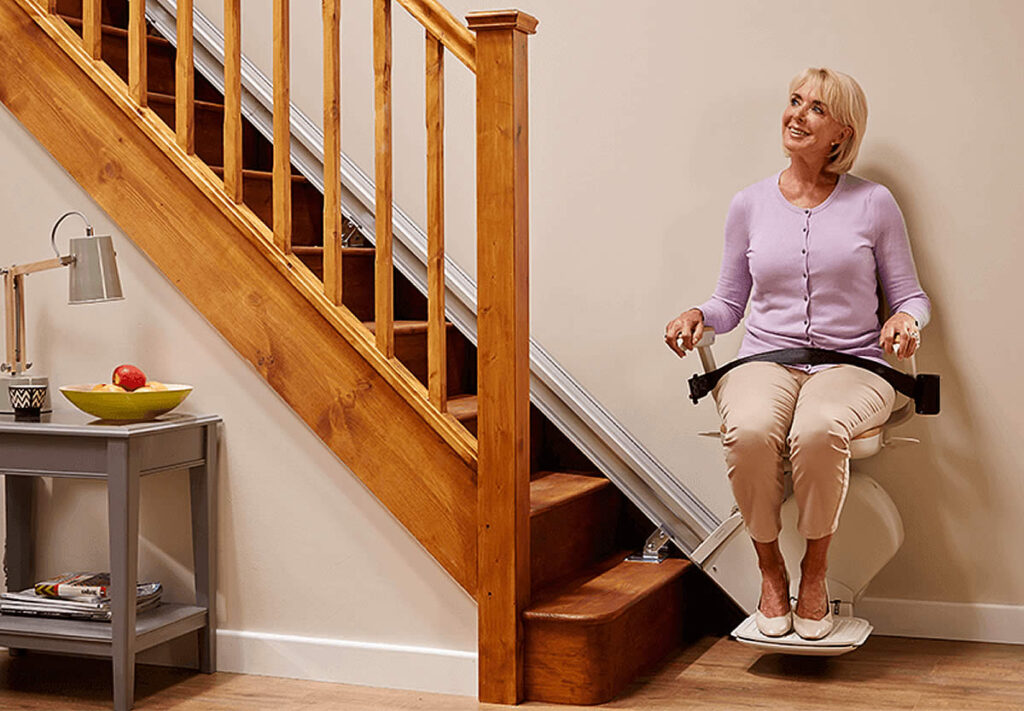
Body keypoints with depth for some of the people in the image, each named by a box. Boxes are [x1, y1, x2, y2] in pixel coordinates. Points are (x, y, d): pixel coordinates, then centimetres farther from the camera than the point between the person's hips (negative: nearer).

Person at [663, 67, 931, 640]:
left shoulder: (874, 203, 7)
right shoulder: (750, 205, 12)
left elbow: (911, 295, 12)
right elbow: (731, 302, 19)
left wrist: (907, 319, -11)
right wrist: (698, 317, -3)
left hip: (850, 364, -1)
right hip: (765, 360, 2)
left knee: (818, 431, -38)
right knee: (750, 432, -35)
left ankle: (815, 573, -13)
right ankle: (770, 571, -12)